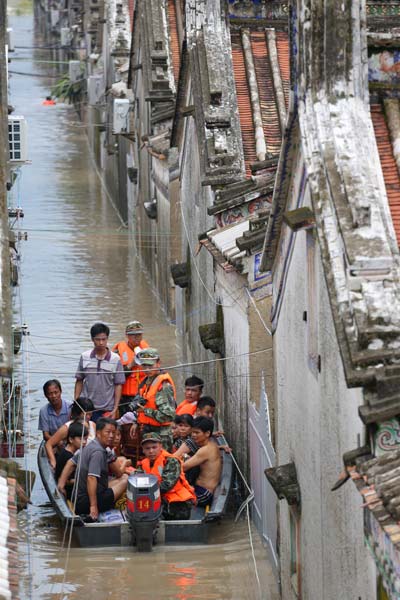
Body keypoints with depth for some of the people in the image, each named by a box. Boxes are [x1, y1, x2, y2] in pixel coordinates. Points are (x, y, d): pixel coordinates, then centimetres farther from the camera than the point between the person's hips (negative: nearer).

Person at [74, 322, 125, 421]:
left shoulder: (115, 359, -2)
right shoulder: (85, 357, 3)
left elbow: (118, 385, 1)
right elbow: (79, 381, 10)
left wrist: (115, 409, -3)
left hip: (107, 410, -1)